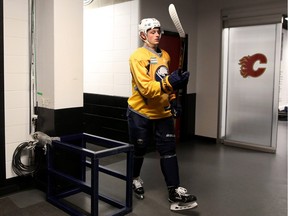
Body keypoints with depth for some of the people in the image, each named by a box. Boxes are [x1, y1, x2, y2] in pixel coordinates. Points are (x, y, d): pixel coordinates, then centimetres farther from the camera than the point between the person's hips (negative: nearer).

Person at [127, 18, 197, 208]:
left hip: (163, 112, 6)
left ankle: (174, 190, 9)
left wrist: (173, 100, 10)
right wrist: (169, 83, -38)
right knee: (139, 149, 11)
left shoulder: (165, 56, 8)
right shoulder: (138, 57, -16)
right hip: (141, 112, -5)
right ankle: (135, 179, 37)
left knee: (169, 149, 2)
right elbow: (146, 88, -27)